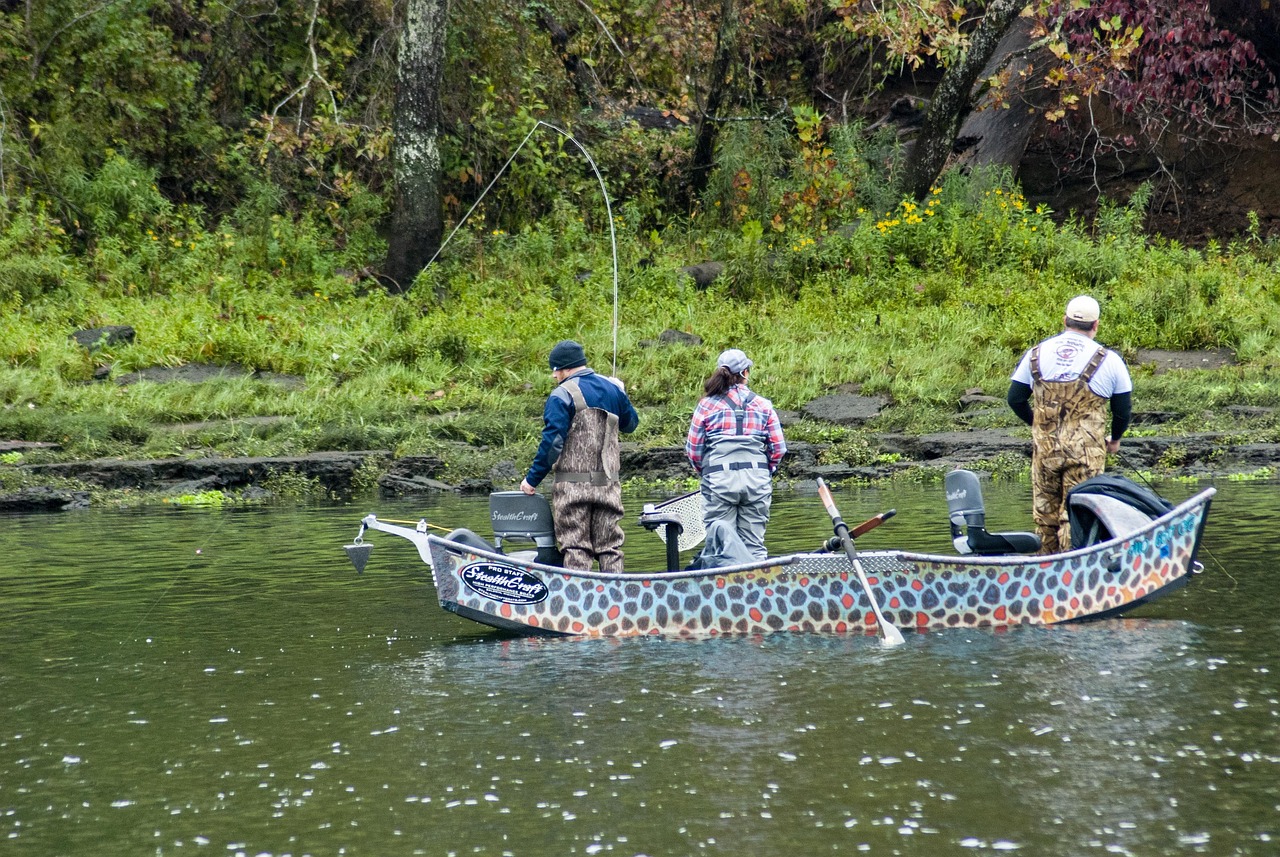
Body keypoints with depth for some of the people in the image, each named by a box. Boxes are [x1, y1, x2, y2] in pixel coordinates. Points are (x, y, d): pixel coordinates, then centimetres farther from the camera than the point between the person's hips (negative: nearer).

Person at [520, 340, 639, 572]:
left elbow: (552, 442, -15)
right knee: (610, 548, 9)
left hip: (572, 486, -5)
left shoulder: (562, 396, -10)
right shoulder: (613, 389, 8)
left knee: (575, 548, -2)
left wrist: (532, 479, -9)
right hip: (608, 486, 5)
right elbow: (631, 423, 22)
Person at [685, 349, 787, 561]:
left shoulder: (707, 405, 3)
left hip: (719, 480, -1)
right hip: (757, 480, 1)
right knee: (754, 546, 6)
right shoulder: (763, 405, 7)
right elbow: (779, 448, 4)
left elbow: (693, 449, 2)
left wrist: (705, 472, 19)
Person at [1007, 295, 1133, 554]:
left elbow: (1015, 399, 10)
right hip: (1086, 452, -3)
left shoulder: (1036, 353, 7)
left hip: (1044, 448, 3)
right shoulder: (1109, 360, -1)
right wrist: (1114, 439, 24)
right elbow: (1123, 410, 5)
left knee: (1045, 513, 13)